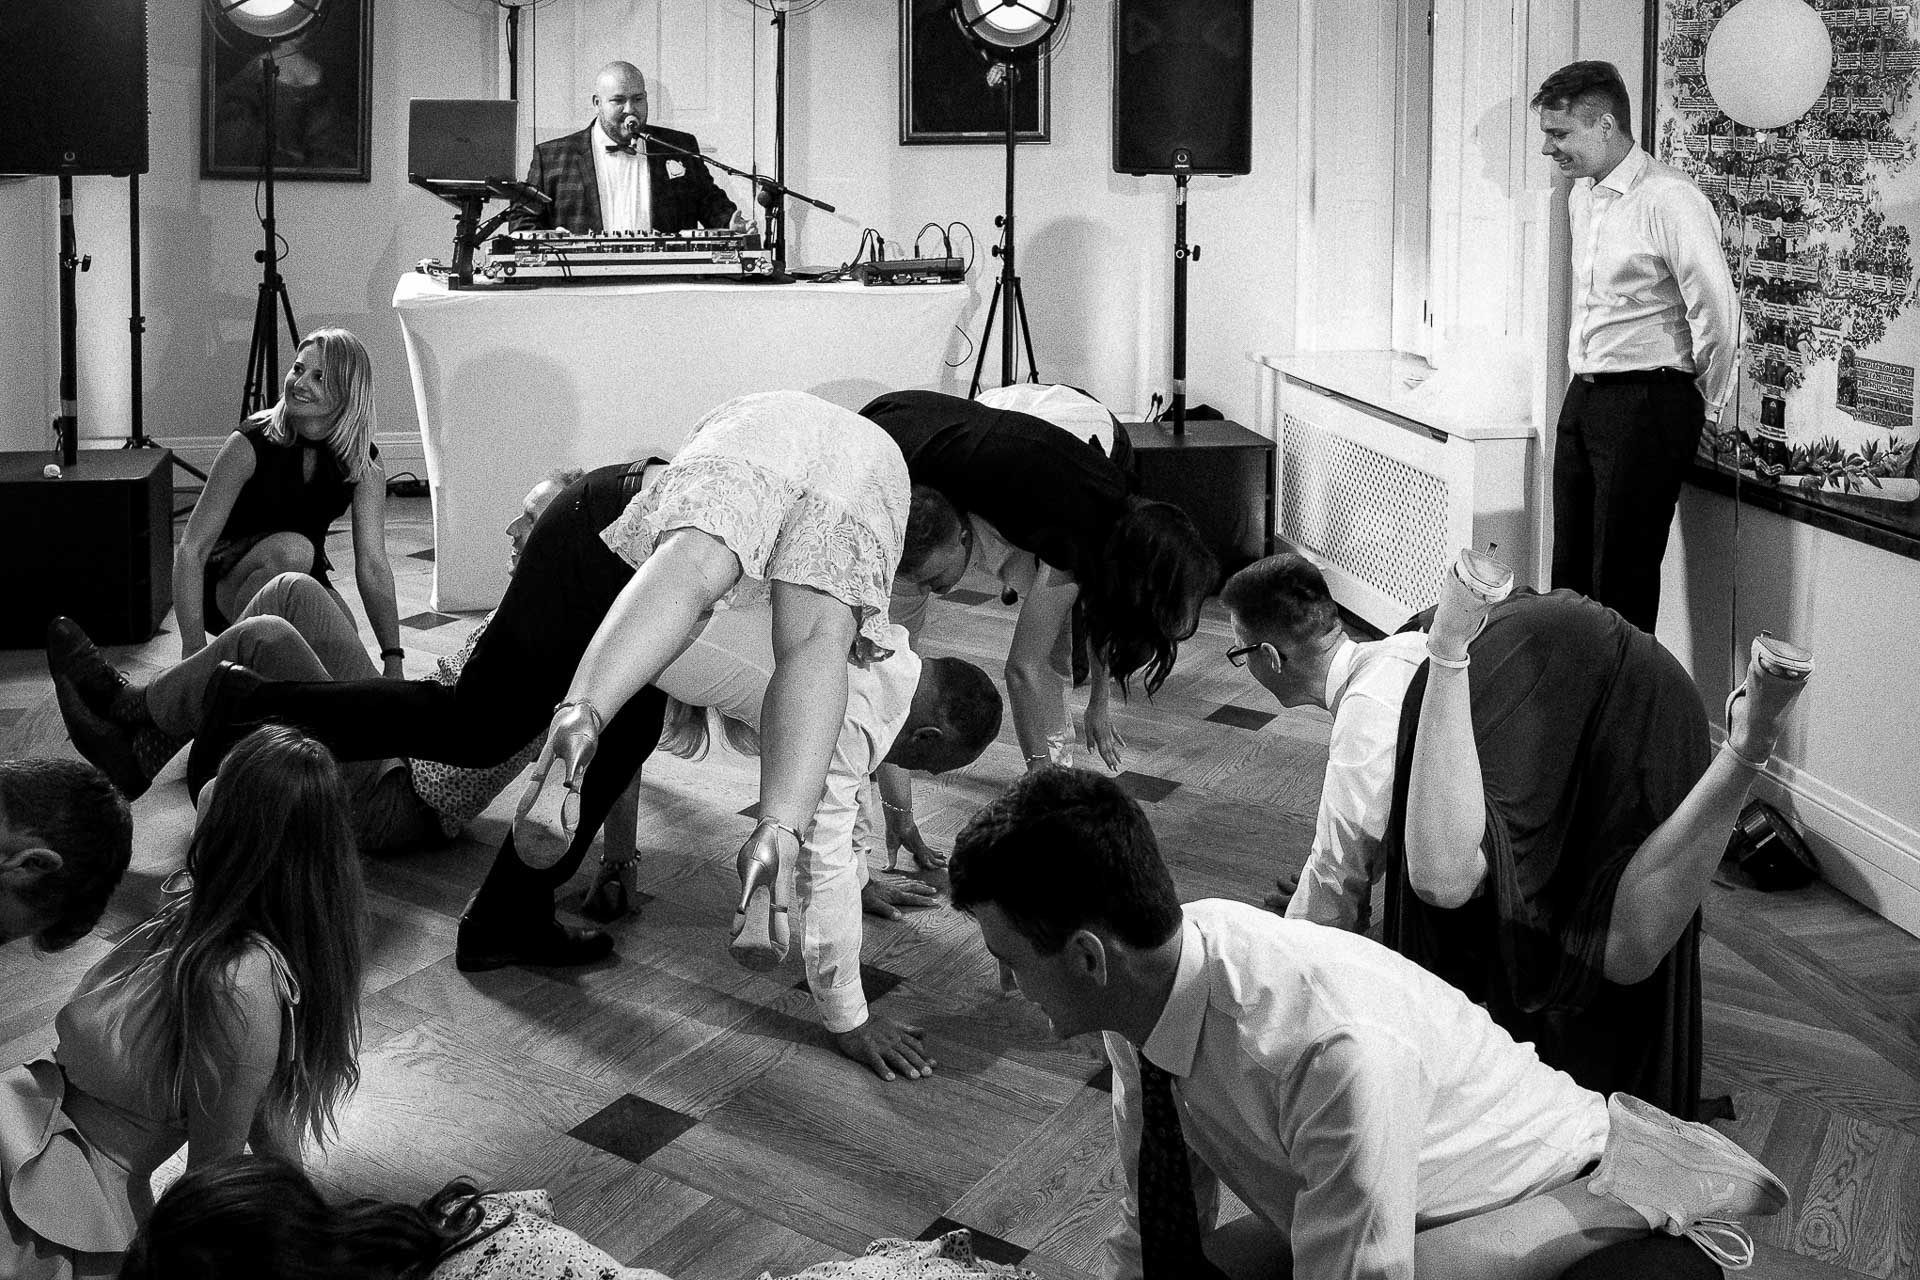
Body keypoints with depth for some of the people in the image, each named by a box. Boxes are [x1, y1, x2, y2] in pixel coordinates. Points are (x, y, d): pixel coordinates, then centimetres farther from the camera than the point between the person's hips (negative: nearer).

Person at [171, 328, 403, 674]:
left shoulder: (363, 462, -11)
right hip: (226, 585, -4)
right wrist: (194, 649, -33)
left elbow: (373, 564, -14)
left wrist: (393, 659, -24)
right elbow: (191, 549, -23)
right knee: (292, 548, -34)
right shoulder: (251, 444, -21)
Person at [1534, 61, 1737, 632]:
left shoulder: (1669, 200, -17)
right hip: (1582, 396, 9)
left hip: (1647, 406, -9)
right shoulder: (1582, 195, 12)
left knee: (1622, 582, -4)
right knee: (1570, 574, 11)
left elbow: (1717, 311, -19)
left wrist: (1706, 401, -7)